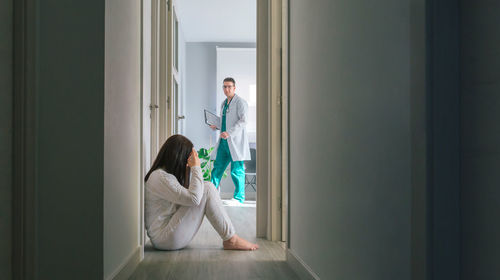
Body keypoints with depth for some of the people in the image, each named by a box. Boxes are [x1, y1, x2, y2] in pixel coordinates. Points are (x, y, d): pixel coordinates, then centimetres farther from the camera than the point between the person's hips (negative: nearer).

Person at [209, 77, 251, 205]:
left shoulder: (240, 102, -5)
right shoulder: (224, 104, 20)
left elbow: (243, 121, -15)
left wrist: (229, 133, -23)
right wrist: (217, 126, 9)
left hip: (236, 142, -7)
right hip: (224, 141, 7)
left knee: (237, 170, -3)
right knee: (217, 167, 8)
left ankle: (238, 197, 5)